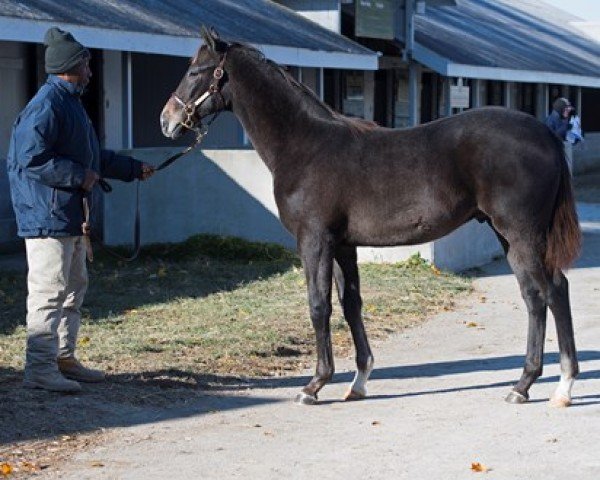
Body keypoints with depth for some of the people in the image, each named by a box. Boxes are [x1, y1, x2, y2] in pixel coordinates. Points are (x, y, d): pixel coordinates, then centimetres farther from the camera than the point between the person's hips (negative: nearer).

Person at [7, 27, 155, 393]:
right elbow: (31, 159, -24)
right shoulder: (47, 106, -16)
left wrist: (134, 169, 31)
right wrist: (79, 176, -21)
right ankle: (40, 369, -7)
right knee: (49, 291, -9)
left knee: (74, 289, 17)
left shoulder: (70, 102, 17)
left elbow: (94, 156, 27)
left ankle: (64, 358, 27)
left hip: (71, 217, 11)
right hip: (48, 216, -11)